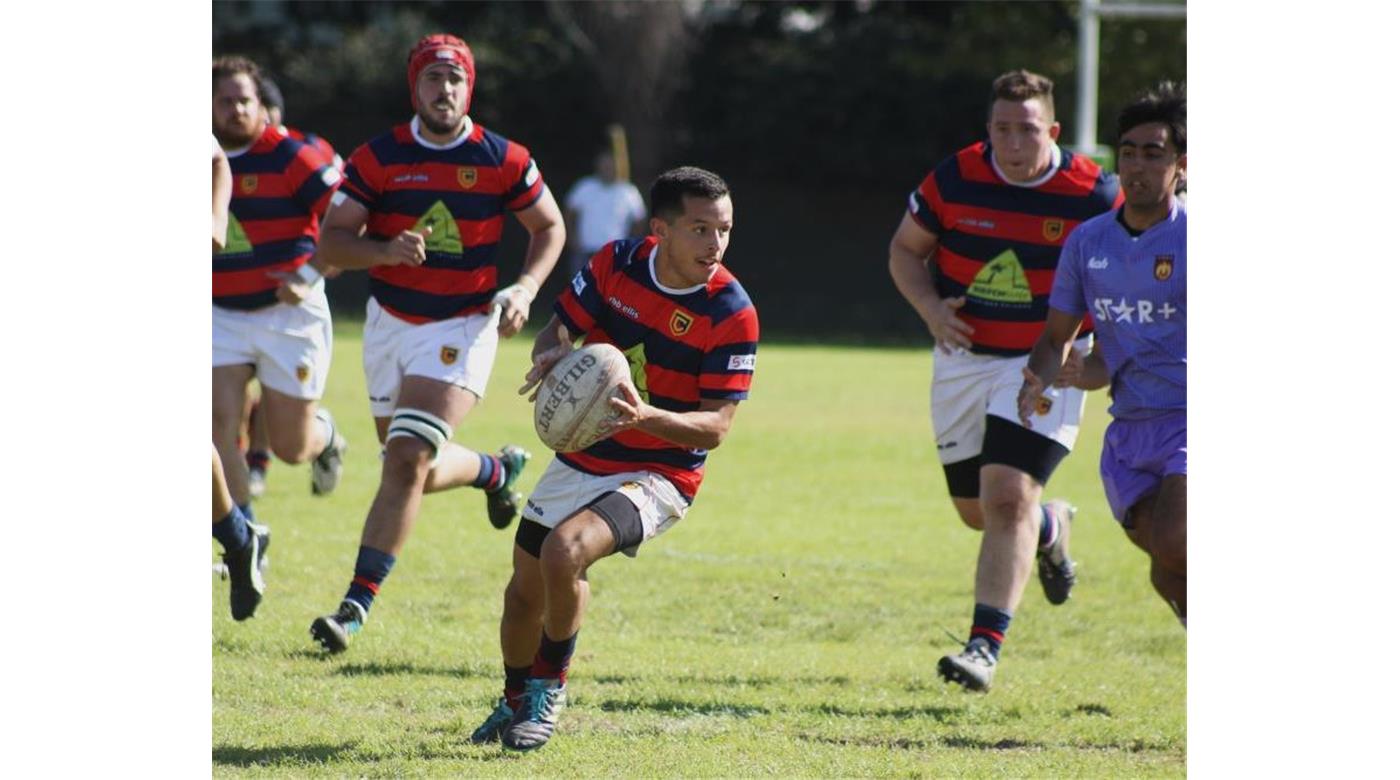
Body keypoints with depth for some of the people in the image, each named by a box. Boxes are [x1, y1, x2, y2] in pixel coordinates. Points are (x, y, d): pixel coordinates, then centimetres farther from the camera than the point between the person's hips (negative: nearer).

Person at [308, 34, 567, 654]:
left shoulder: (503, 161, -7)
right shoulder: (378, 158, -5)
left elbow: (550, 228, 8)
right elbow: (331, 240, -6)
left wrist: (526, 288, -9)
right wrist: (386, 250, -26)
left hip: (463, 327, -4)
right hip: (389, 322, 4)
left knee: (407, 460, -18)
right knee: (415, 467, 14)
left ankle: (357, 604, -17)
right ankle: (497, 470, 48)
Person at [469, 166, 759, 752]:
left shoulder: (731, 314, -20)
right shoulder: (616, 264, -8)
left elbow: (715, 426, -19)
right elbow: (556, 332, 3)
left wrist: (646, 417, -37)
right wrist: (552, 354, -22)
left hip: (657, 476, -5)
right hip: (582, 457, 5)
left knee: (564, 551, -29)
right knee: (526, 590, 12)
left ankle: (549, 687, -4)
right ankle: (516, 702, 42)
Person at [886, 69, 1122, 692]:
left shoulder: (1094, 196, -13)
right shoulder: (954, 180, -7)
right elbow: (905, 249, 7)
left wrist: (1098, 356, -15)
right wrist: (930, 307, -12)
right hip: (964, 359, 4)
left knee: (1008, 495, -19)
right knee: (976, 510, 13)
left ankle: (985, 645, -18)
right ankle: (1051, 527, 48)